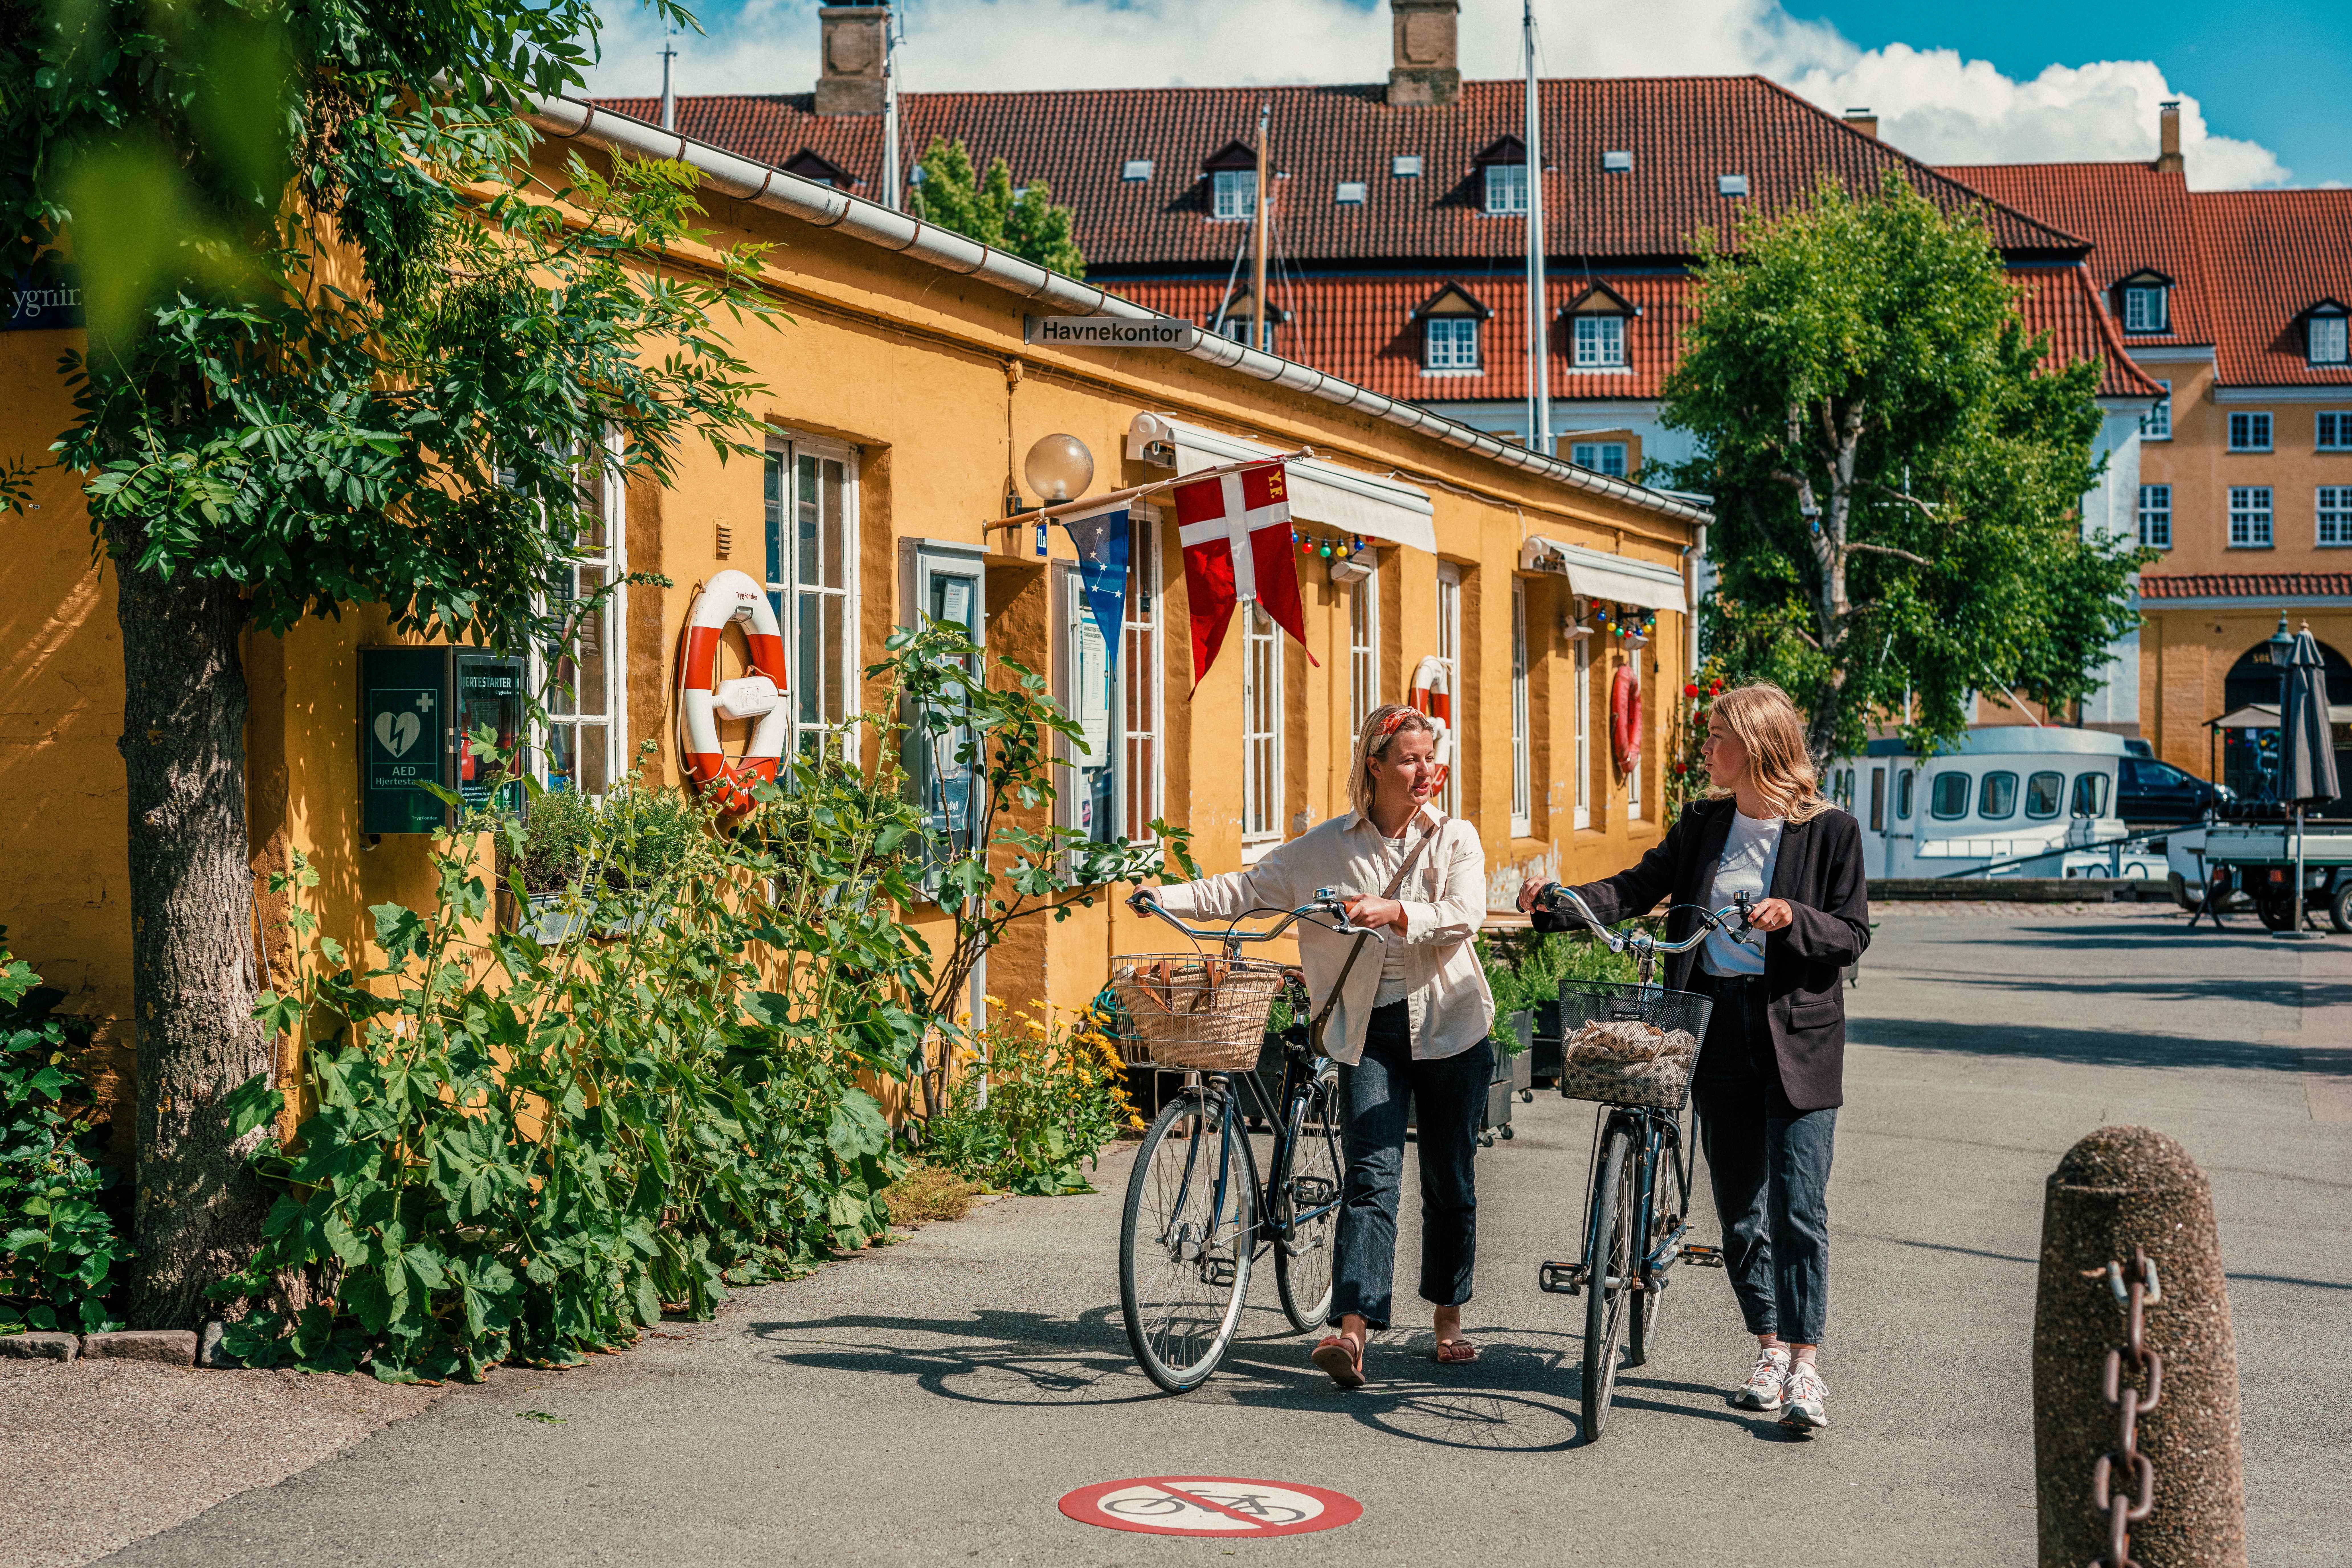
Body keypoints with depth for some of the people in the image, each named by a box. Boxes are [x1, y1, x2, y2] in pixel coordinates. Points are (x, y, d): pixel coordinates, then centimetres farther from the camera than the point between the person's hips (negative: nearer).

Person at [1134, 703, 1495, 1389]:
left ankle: (1448, 1318, 24)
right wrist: (1167, 896, -10)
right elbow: (1246, 889, 3)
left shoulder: (1455, 838, 3)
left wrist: (1394, 911, -28)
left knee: (1449, 1180, 8)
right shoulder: (1327, 849, 4)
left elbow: (1465, 915, -13)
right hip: (1368, 1030, -1)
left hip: (1448, 1026, 1)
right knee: (1372, 1173, -13)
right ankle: (1352, 1331, -22)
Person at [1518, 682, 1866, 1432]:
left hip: (1798, 1032, -5)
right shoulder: (1704, 824, 10)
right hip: (1719, 1025, 5)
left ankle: (1805, 1365, -5)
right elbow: (1638, 890, 7)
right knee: (1739, 1206, 9)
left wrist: (1794, 918, -22)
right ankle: (1770, 1351, 22)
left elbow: (1853, 935, -3)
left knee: (1797, 1205, -9)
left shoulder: (1830, 831, -4)